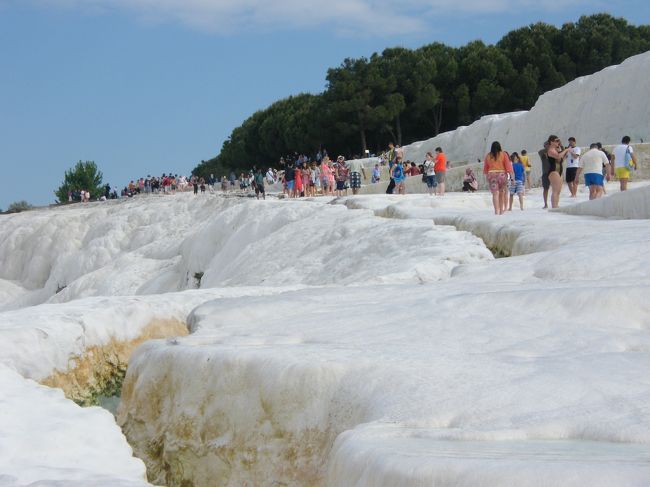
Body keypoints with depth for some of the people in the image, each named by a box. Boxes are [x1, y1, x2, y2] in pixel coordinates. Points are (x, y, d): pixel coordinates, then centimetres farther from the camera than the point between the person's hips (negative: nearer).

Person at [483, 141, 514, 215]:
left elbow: (485, 168, 10)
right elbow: (508, 165, -3)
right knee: (501, 193, 11)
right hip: (502, 174, 0)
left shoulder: (488, 156, 6)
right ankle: (501, 210, 16)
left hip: (491, 174, 0)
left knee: (495, 194, -6)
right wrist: (511, 175, 0)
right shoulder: (503, 154, 1)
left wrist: (486, 176, 20)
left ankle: (496, 210, -19)